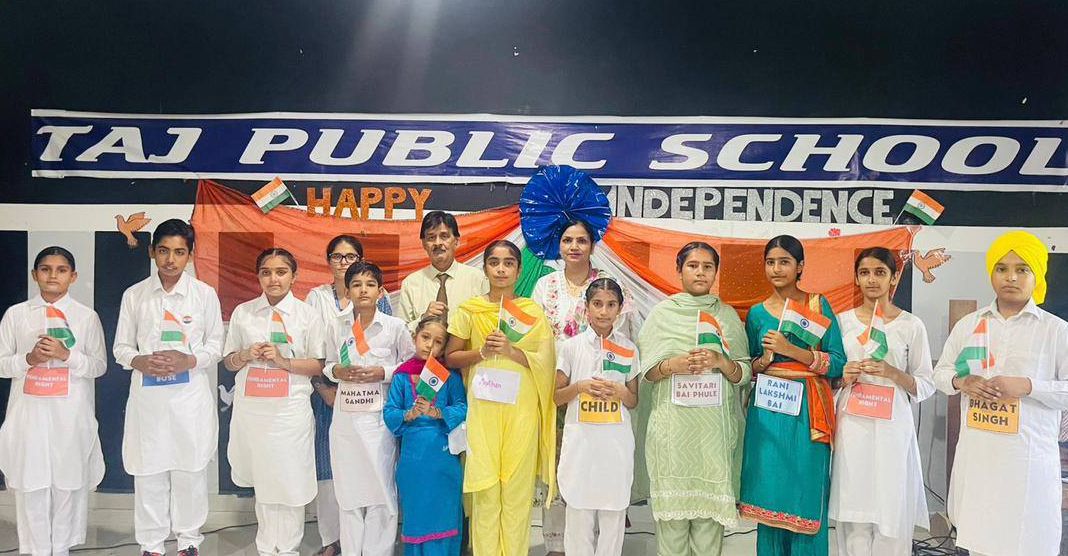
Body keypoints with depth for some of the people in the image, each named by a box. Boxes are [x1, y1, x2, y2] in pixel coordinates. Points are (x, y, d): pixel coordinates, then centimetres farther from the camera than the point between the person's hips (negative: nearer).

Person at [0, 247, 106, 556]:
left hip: (71, 415, -1)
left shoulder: (87, 316, 2)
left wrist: (67, 355, -14)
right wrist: (28, 359, -13)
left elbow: (99, 365, 2)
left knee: (69, 482, 6)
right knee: (30, 483, 5)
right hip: (29, 413, 1)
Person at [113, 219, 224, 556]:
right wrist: (140, 362, -13)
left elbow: (216, 344, 5)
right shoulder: (134, 295, 3)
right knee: (148, 471, 6)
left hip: (190, 396, -1)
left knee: (190, 470, 6)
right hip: (147, 397, 1)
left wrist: (189, 360, -13)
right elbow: (121, 347, 8)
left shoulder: (205, 294, 0)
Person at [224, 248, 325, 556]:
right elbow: (229, 361, 13)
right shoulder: (242, 312, 7)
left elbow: (318, 365, 1)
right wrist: (246, 355, -8)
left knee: (289, 481, 0)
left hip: (290, 409, -2)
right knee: (261, 481, 10)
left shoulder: (307, 314, 1)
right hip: (251, 408, 2)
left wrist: (284, 361, -14)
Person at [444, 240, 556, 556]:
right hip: (483, 407, 0)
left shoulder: (533, 311, 6)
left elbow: (546, 361, 1)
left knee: (518, 486, 0)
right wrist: (482, 352, -11)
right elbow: (450, 357, 6)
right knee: (484, 486, -2)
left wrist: (511, 351, -14)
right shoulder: (469, 310, 6)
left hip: (521, 408, 0)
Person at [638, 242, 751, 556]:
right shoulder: (662, 313, 8)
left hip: (716, 427, 1)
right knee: (672, 505, -3)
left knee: (710, 505, -1)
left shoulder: (728, 316, 11)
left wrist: (720, 362, -11)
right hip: (673, 426, -1)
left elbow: (744, 374, 8)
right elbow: (646, 370, 5)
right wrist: (673, 365, -13)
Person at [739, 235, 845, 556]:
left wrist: (791, 350, -15)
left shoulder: (819, 306, 2)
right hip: (767, 414, 2)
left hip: (808, 414, -2)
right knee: (769, 496, 5)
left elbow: (838, 363, -5)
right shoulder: (757, 314, 9)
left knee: (807, 500, 0)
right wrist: (764, 360, -8)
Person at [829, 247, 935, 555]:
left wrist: (892, 373, -14)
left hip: (891, 428, -1)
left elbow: (926, 386, 2)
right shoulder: (842, 320, 7)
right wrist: (843, 377, -6)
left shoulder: (911, 325, 1)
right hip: (851, 428, 1)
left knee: (891, 514, 0)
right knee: (853, 516, 3)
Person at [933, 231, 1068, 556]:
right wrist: (961, 382, -8)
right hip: (976, 453, 3)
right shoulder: (968, 324, 8)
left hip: (1028, 457, -3)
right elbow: (940, 373, 13)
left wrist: (1028, 386, -19)